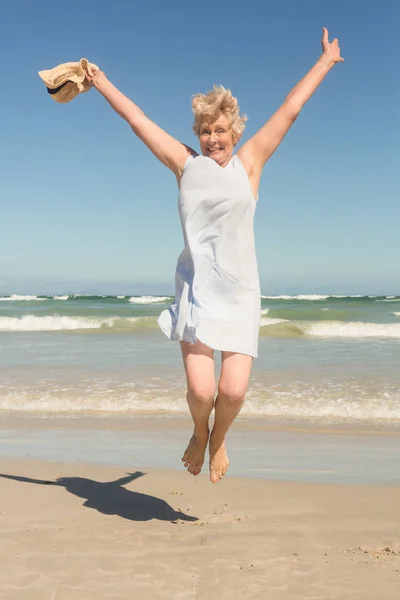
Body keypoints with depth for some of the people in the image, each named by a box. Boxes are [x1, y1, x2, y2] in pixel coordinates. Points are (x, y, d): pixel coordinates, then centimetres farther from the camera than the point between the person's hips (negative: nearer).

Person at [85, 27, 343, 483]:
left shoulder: (249, 162, 6)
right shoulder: (186, 164, 7)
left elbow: (290, 110, 12)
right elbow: (137, 119, 15)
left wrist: (325, 62, 20)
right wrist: (102, 84, 24)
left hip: (239, 294, 0)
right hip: (195, 291, 0)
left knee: (234, 390, -9)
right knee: (200, 390, -10)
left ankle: (218, 440, 26)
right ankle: (199, 434, 27)